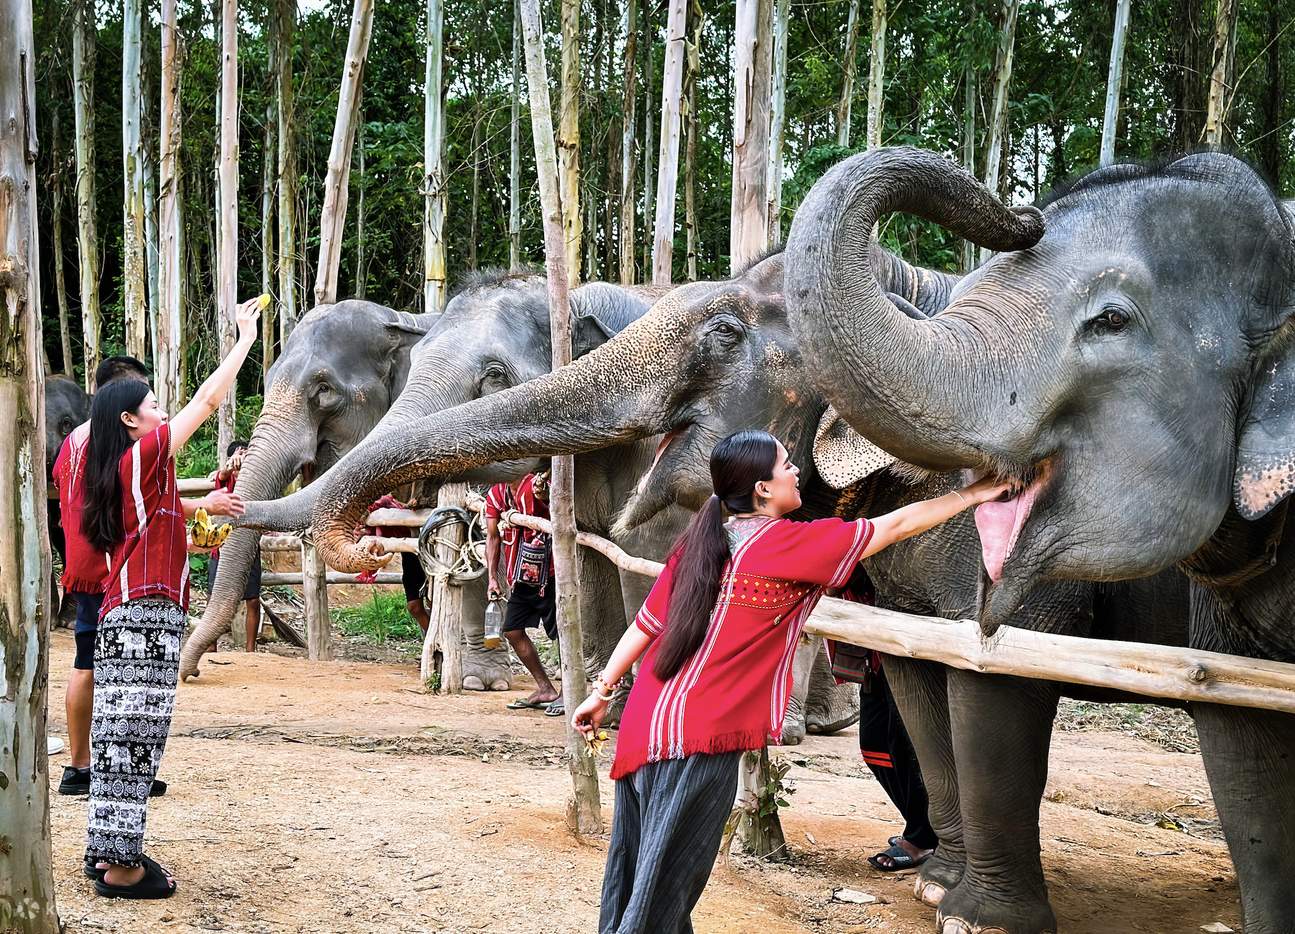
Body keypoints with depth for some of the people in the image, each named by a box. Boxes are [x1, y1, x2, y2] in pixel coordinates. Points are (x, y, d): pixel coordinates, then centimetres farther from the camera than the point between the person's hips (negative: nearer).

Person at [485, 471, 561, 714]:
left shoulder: (535, 485, -17)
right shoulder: (496, 494, 5)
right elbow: (493, 536, 9)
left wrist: (544, 495, -64)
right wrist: (492, 578, 3)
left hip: (549, 573, -8)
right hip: (522, 576, 9)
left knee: (562, 633, -5)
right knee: (512, 630, 11)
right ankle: (545, 689, 22)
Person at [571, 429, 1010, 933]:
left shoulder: (699, 543, 10)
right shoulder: (788, 543, -9)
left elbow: (644, 626, 12)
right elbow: (897, 525, -3)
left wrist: (602, 693, 20)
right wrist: (974, 494, 7)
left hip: (644, 723, 8)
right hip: (697, 738, -8)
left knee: (633, 875, 18)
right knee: (663, 892, 1)